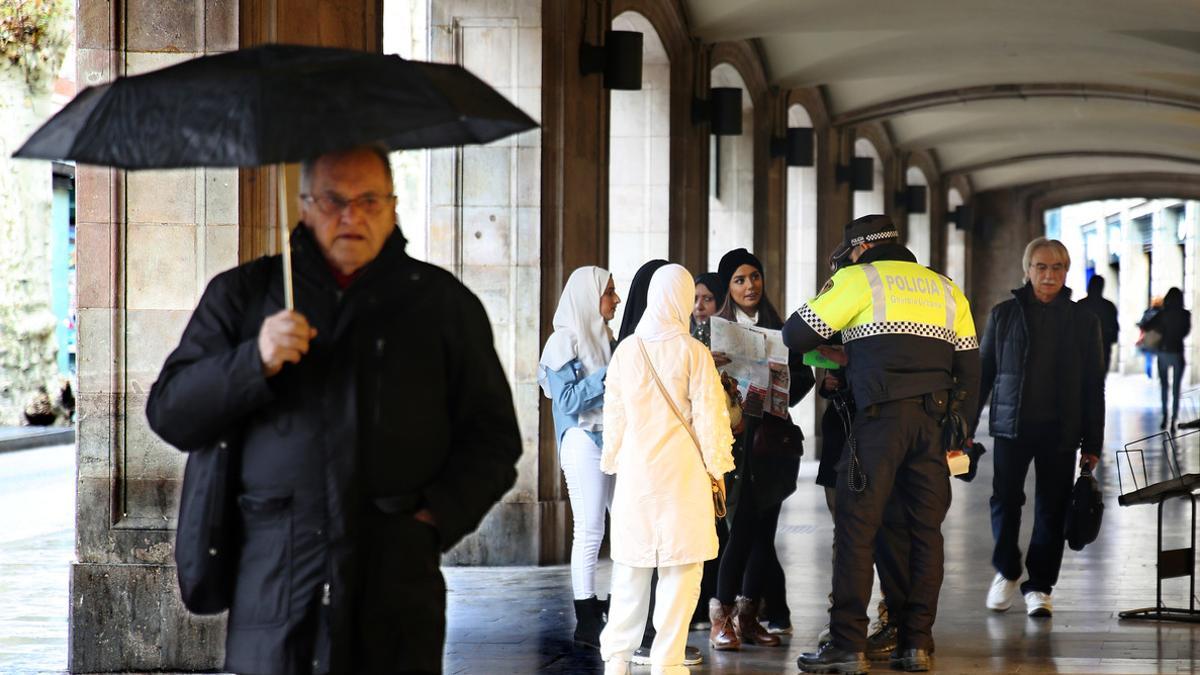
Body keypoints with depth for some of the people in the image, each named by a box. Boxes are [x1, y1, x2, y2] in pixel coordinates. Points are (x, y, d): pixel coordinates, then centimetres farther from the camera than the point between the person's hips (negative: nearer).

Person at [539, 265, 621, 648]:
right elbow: (568, 401, -14)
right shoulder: (564, 341, -7)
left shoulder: (604, 337, 14)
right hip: (584, 442, -7)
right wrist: (609, 375, -18)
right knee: (590, 530, -5)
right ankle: (587, 621, 1)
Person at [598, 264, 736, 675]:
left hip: (635, 468, 4)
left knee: (631, 568, 11)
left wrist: (612, 462, 21)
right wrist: (715, 467, 5)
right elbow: (708, 416, -5)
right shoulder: (692, 352, -6)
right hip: (682, 471, -4)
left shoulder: (627, 350, 3)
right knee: (680, 569, 1)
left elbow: (614, 414, 10)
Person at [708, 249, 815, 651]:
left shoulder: (779, 330, 13)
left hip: (771, 439, 4)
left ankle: (747, 617, 10)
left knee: (762, 528, 4)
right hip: (734, 436, -4)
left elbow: (803, 376, 6)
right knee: (743, 525, -12)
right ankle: (721, 616, -5)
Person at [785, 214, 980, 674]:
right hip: (934, 419, 5)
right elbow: (969, 367, 16)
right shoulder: (946, 290, 19)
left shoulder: (859, 279, 4)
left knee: (856, 528, -3)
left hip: (882, 416, -5)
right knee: (925, 529, 9)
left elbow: (795, 335, 3)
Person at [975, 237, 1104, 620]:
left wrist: (1092, 443, 4)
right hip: (1011, 424, 0)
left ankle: (1039, 585, 12)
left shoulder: (1083, 321, 7)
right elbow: (983, 371, 9)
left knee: (1052, 509, 2)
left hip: (1060, 430, 0)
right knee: (1005, 501, -3)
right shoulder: (1004, 314, 6)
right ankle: (1006, 572, 19)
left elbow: (1093, 386, 8)